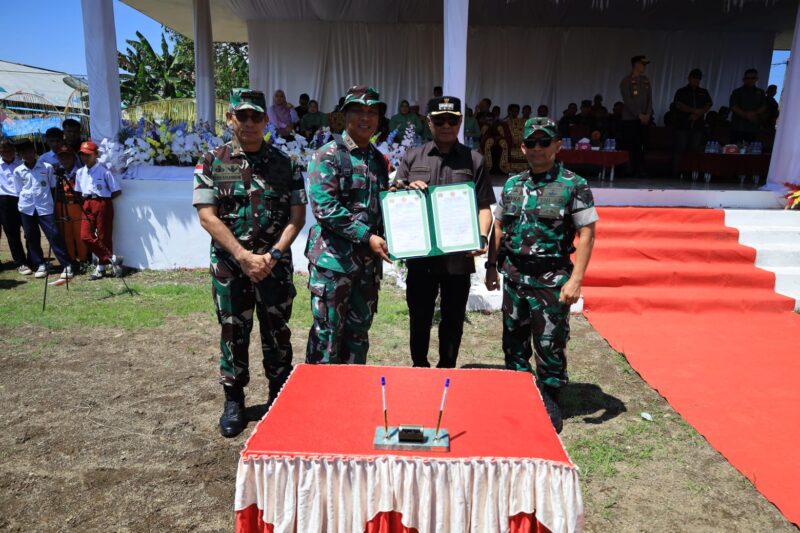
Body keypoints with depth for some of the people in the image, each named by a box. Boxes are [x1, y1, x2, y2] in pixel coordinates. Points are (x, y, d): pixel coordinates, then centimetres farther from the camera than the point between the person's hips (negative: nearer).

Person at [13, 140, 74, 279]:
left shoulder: (47, 167, 2)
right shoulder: (18, 171, 5)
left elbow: (53, 187, 8)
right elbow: (19, 191, 11)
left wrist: (54, 203, 5)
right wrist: (24, 202, 2)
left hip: (45, 207, -2)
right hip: (27, 208, 3)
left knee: (54, 235, -7)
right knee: (31, 237, 8)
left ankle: (66, 265, -5)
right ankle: (40, 265, 19)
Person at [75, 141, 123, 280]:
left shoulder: (104, 171, -6)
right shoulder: (80, 172, 11)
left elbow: (117, 191, -4)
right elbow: (79, 192, 19)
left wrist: (104, 198, -2)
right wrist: (87, 201, 5)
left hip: (102, 204, -6)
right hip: (87, 205, 6)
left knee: (104, 237, 0)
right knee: (85, 236, -5)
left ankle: (101, 266, 12)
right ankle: (112, 258, 2)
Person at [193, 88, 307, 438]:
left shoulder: (284, 163, 4)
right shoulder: (211, 162, 1)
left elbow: (297, 215, 1)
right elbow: (207, 216, -6)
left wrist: (274, 254, -12)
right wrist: (244, 256, -14)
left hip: (275, 264, 1)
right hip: (230, 265, -1)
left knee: (277, 333, 9)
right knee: (233, 333, 9)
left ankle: (280, 397, 25)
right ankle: (233, 401, 25)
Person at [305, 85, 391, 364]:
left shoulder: (379, 160, 14)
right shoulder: (327, 156, -6)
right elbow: (324, 207, -16)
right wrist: (367, 237, -18)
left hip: (369, 259, 6)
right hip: (333, 258, -6)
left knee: (359, 331, 15)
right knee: (328, 332, 1)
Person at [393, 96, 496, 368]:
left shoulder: (473, 160, 5)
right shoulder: (413, 157, 8)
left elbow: (484, 206, 3)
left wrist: (482, 238, -13)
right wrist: (407, 189, -11)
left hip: (459, 256, 0)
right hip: (419, 255, 1)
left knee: (453, 319, 12)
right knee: (419, 318, 13)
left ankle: (446, 371, 29)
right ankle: (419, 369, 31)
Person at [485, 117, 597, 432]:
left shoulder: (574, 185, -6)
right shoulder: (512, 184, 9)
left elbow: (587, 234, -8)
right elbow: (499, 227, 16)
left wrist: (575, 280, -14)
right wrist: (492, 266, 12)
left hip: (551, 279, -5)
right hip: (513, 275, 5)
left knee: (550, 347, 3)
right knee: (514, 342, 14)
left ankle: (550, 407, 21)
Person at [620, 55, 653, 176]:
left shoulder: (645, 81, 15)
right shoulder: (626, 81, -4)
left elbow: (649, 99, 12)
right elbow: (628, 100, -11)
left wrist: (648, 114, -3)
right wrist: (639, 115, -14)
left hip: (643, 119, 5)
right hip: (629, 119, -5)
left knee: (640, 146, 2)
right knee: (628, 146, -7)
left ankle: (640, 171, 5)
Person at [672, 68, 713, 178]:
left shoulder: (704, 92, 17)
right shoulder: (681, 91, 9)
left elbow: (709, 104, 6)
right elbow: (678, 105, -6)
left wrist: (698, 114, -11)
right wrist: (695, 110, -12)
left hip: (698, 127, 3)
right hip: (682, 126, -3)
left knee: (695, 150, -2)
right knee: (679, 150, -7)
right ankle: (676, 173, -7)